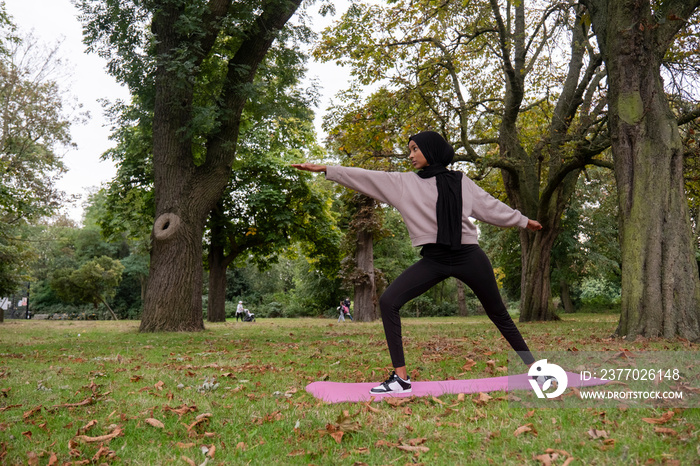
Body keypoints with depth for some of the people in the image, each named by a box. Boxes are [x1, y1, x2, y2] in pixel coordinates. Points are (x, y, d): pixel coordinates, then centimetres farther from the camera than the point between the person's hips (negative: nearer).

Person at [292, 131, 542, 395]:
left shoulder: (460, 182, 6)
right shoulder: (403, 183, 6)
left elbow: (490, 206, 16)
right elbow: (365, 178, 1)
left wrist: (523, 221, 24)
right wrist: (326, 170, -5)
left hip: (468, 257, -1)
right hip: (433, 260, 1)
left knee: (498, 314, 10)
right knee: (388, 302, -15)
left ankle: (533, 369, 29)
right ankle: (401, 377, -11)